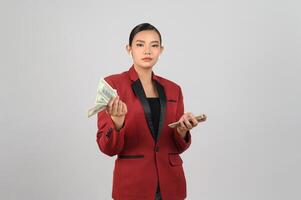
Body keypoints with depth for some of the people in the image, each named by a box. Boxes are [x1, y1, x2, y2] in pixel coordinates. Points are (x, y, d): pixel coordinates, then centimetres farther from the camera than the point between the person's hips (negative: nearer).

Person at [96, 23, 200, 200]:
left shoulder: (173, 89, 6)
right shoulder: (113, 84, -6)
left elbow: (178, 146, 8)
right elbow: (108, 147, -9)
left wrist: (182, 130, -12)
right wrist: (117, 122, -27)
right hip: (132, 184, -3)